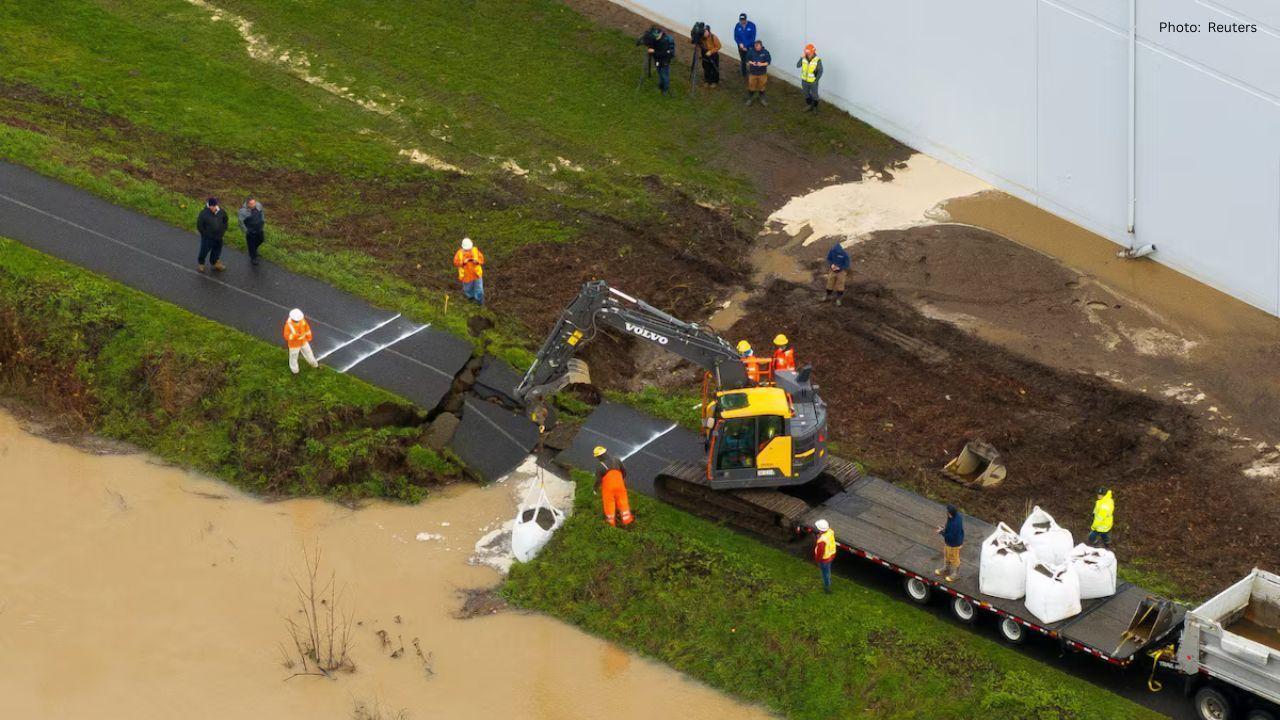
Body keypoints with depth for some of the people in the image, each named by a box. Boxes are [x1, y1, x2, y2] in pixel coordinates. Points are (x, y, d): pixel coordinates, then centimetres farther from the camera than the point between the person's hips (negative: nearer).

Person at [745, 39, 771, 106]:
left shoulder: (765, 52, -14)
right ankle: (750, 98, 33)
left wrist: (762, 64, -26)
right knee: (751, 86, 13)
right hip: (752, 73, 0)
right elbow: (747, 60, 0)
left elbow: (768, 61, -9)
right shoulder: (751, 52, -12)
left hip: (762, 73, 0)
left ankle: (762, 99, 35)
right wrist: (751, 63, -21)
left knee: (761, 87, 16)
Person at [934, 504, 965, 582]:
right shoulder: (956, 515, -14)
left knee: (954, 559, 17)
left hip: (954, 544, -9)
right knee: (946, 555, 30)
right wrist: (945, 528, -3)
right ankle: (945, 569, 54)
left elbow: (951, 536, -32)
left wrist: (942, 532, -21)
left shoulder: (955, 524, -43)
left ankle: (954, 575, 40)